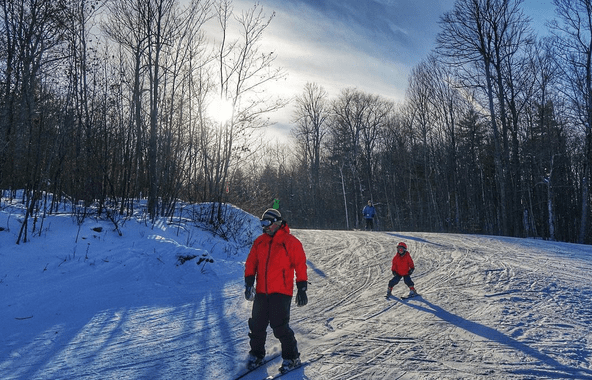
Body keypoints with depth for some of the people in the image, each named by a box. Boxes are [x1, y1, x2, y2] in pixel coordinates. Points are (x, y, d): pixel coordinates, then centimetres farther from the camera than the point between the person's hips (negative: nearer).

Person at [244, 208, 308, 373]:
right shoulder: (259, 242, 9)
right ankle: (256, 354, 30)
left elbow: (300, 265, -5)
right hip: (261, 291, 5)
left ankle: (291, 357, 11)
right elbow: (251, 263, 12)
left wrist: (302, 288, -7)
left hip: (281, 292, -5)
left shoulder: (291, 242, -6)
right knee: (257, 324, 9)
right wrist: (249, 282, 0)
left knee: (279, 326, -9)